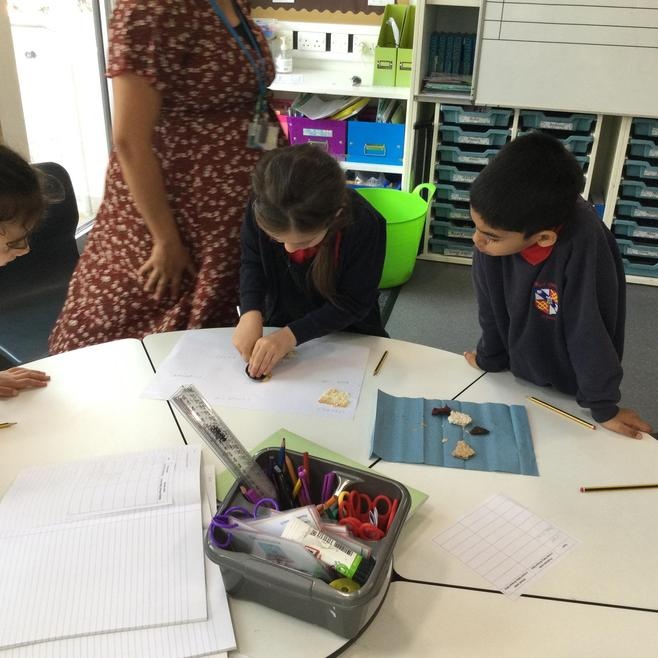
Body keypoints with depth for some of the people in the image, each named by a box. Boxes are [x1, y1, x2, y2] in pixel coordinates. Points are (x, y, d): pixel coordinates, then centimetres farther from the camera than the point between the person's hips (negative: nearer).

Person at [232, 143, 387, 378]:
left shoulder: (365, 225, -29)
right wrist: (251, 313, -22)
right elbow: (252, 262, -4)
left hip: (349, 336, -3)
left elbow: (354, 303, -20)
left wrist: (292, 335, -28)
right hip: (279, 325, 4)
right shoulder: (262, 209, -22)